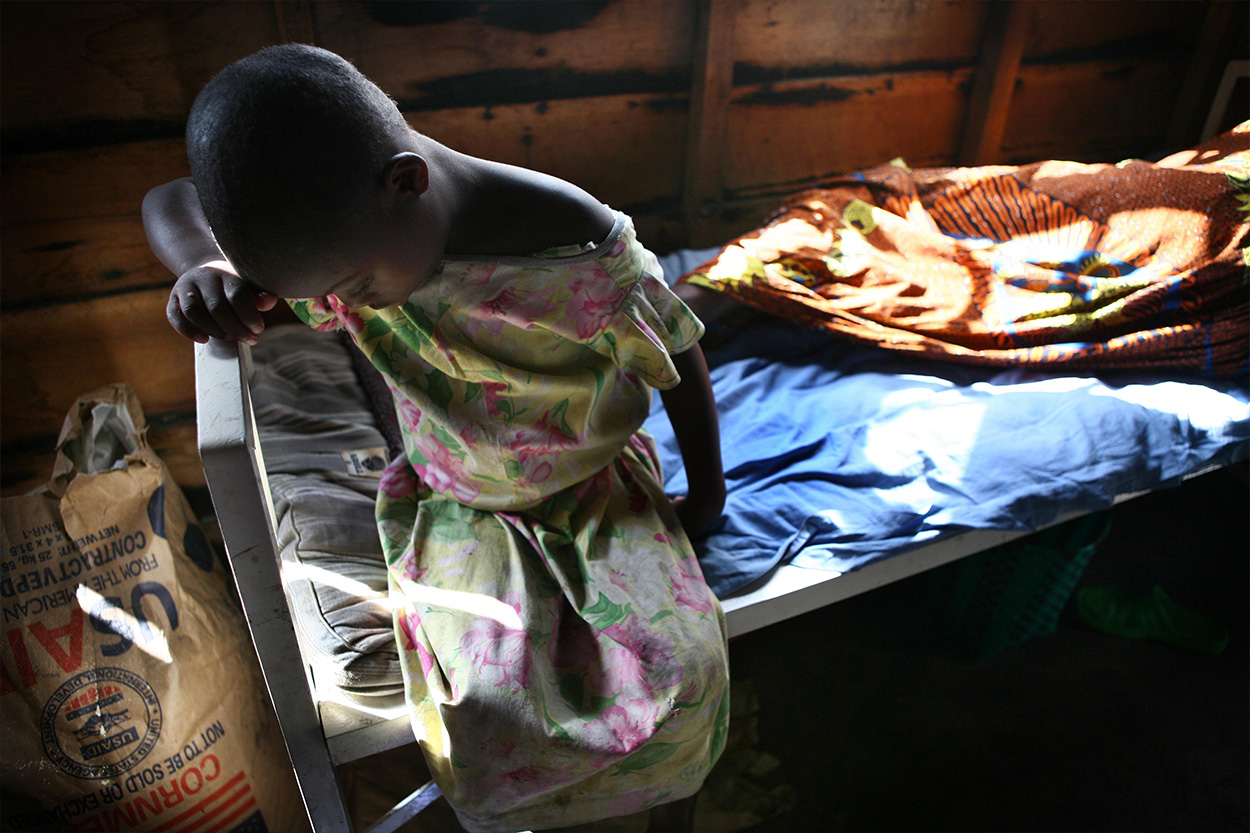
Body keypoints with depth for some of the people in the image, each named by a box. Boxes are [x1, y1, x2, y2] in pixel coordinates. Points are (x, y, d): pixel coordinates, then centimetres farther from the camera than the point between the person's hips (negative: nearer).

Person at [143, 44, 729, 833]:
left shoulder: (584, 252, -26)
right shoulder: (340, 232, -17)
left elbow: (679, 355, -9)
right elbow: (167, 199, -3)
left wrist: (707, 492, 2)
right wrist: (205, 265, -28)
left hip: (600, 489, -1)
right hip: (462, 509, 2)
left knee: (685, 669, -19)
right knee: (495, 706, -22)